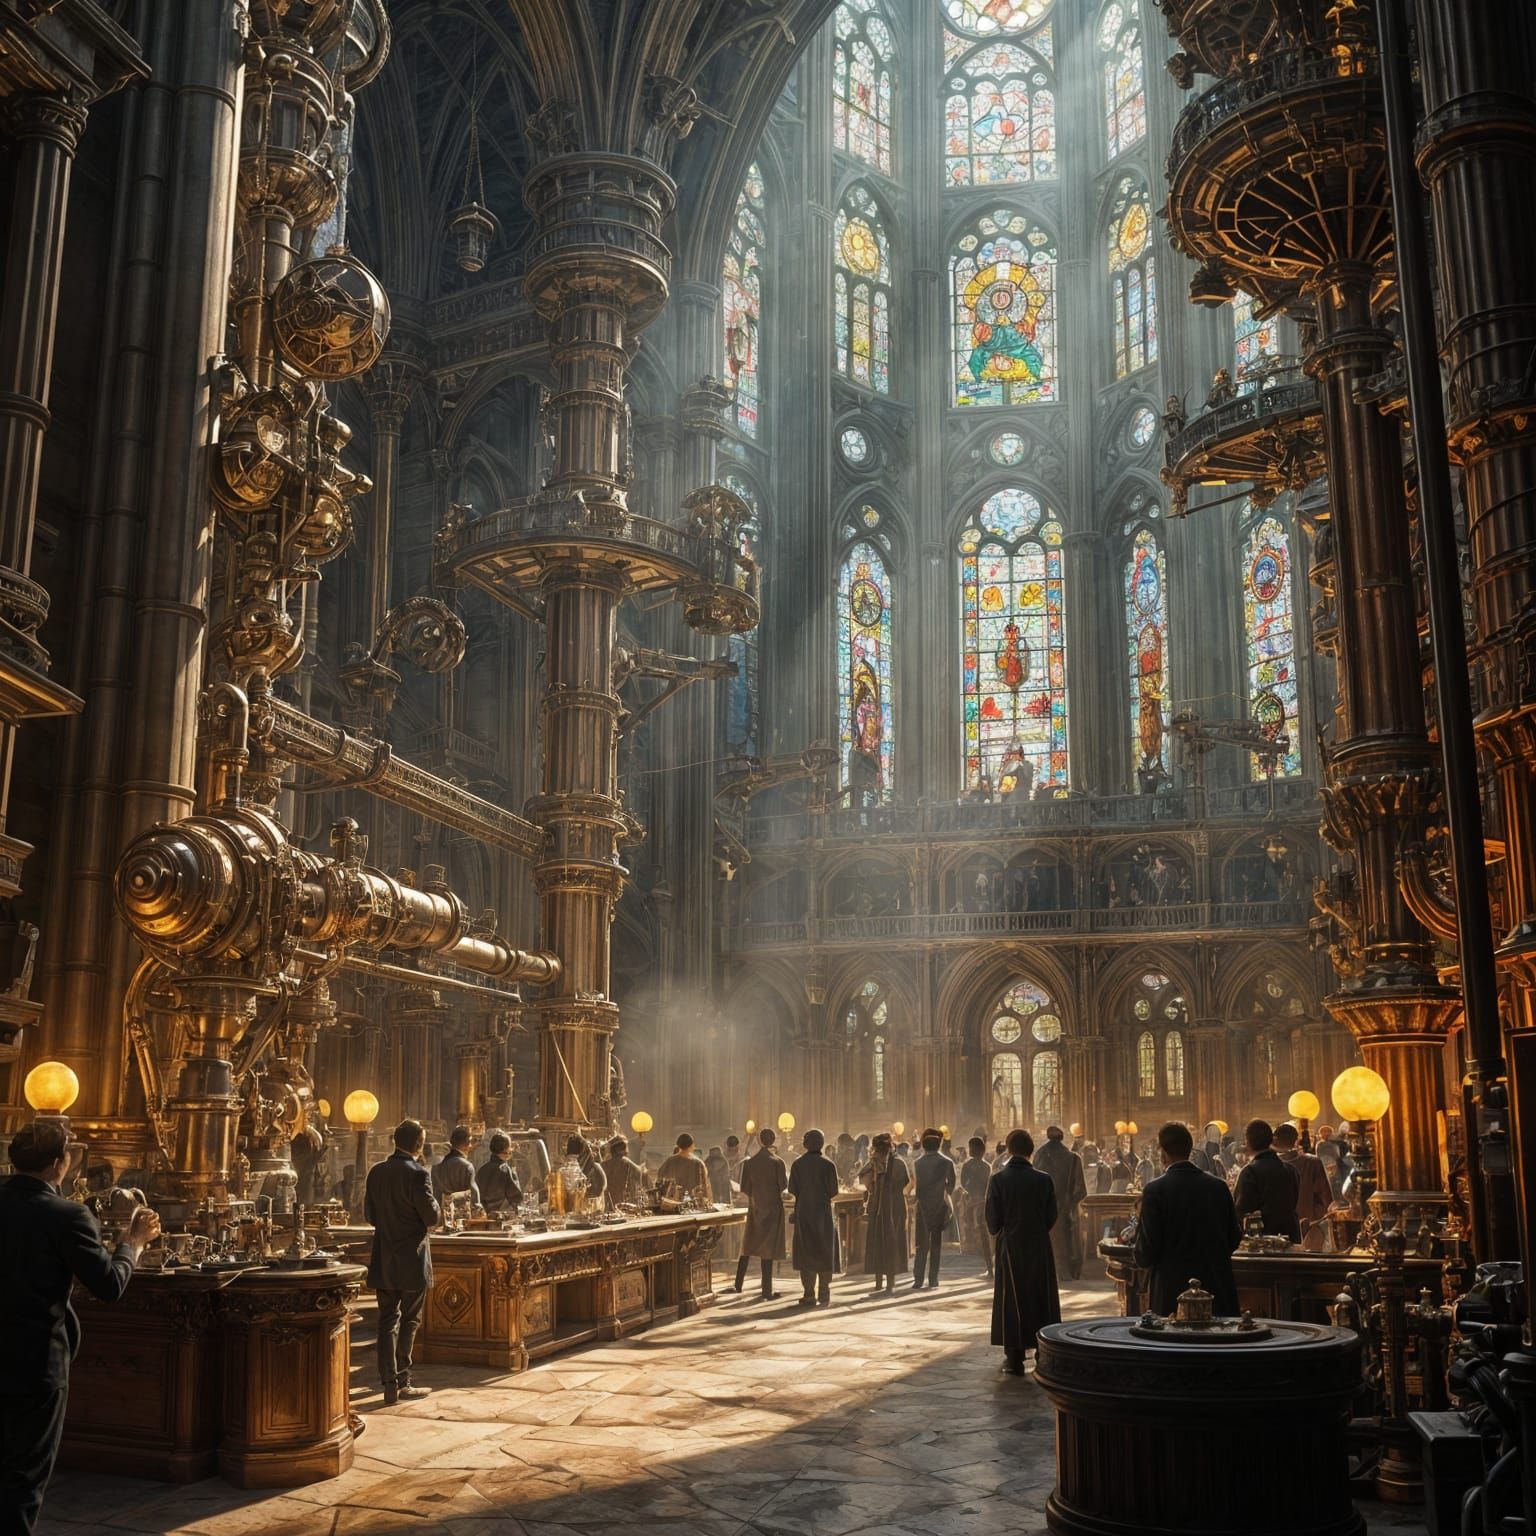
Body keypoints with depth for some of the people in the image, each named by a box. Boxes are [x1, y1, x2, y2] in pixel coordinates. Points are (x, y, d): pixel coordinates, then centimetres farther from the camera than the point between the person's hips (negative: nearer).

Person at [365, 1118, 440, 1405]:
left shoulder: (376, 1172, 2)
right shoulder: (417, 1174, -17)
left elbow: (369, 1214, 10)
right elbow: (432, 1217, -15)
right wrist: (437, 1206, 5)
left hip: (383, 1260, 5)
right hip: (412, 1260, -5)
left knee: (387, 1321, 11)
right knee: (409, 1321, 7)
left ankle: (389, 1385, 11)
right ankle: (401, 1382, 9)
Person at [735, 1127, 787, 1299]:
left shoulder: (749, 1162, -3)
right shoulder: (777, 1161, -11)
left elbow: (744, 1188, -3)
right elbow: (784, 1185, -11)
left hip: (755, 1207, 3)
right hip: (773, 1208, -3)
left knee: (748, 1245, 15)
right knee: (768, 1248, 0)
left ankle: (738, 1285, 17)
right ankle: (767, 1291, 1)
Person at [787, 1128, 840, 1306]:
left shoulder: (797, 1163, -3)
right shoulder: (828, 1164, -8)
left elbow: (792, 1189, -5)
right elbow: (833, 1191, -8)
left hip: (803, 1212, 1)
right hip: (823, 1212, -1)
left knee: (806, 1253, 8)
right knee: (824, 1253, 7)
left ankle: (809, 1294, 5)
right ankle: (824, 1295, 4)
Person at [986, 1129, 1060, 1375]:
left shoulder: (998, 1179, -11)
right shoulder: (1043, 1179, -7)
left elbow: (992, 1219, -7)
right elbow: (1052, 1217, -1)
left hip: (1010, 1246, -1)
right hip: (1039, 1247, 1)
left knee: (1011, 1300, 8)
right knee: (1041, 1298, 12)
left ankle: (1014, 1357, 8)